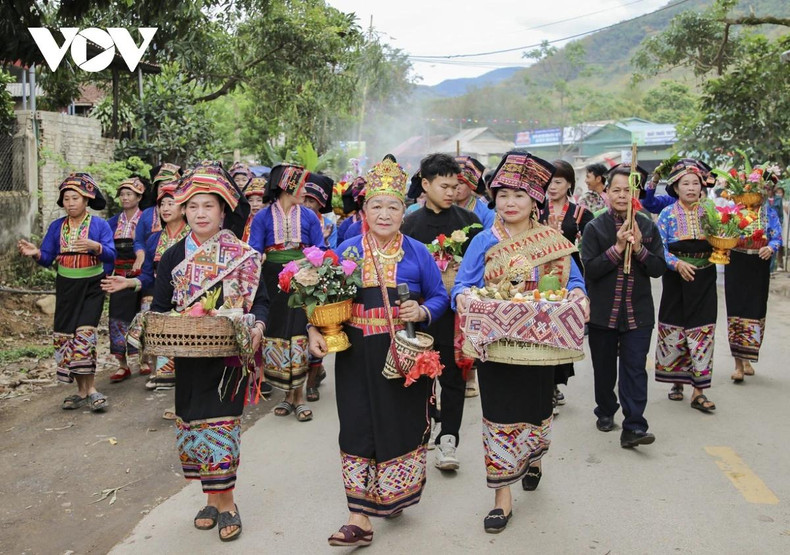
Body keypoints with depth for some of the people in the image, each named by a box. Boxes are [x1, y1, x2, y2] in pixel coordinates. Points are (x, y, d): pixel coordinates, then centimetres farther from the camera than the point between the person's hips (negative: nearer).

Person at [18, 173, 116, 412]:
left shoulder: (99, 225, -4)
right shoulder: (56, 227, 6)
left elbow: (111, 256, -12)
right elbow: (48, 259, 5)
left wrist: (95, 246, -30)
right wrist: (36, 253, -16)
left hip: (91, 286, -4)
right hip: (66, 286, 4)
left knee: (84, 333, -16)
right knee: (65, 336, 4)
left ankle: (89, 389, -8)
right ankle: (82, 390, 13)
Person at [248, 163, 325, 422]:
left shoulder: (309, 216, 6)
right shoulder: (263, 217, 2)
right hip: (273, 284, 0)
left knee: (301, 337, -4)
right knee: (276, 336, 3)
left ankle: (298, 395, 6)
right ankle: (289, 394, 16)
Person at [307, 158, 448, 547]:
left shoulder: (417, 253, 3)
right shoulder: (346, 250, 4)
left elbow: (439, 297, 8)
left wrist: (422, 312, -13)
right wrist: (315, 331, -10)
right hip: (357, 357, 1)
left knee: (401, 425, 9)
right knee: (358, 430, 1)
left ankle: (395, 494, 36)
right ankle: (360, 519, 9)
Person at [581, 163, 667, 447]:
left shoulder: (648, 227, 4)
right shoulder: (595, 227, -3)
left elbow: (659, 268, 1)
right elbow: (590, 269, -11)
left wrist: (639, 249, -16)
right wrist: (617, 248, -20)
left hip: (638, 312, 1)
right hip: (602, 312, 0)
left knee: (635, 369, -5)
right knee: (604, 367, 14)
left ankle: (633, 427, -5)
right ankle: (606, 412, 34)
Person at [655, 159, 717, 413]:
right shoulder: (668, 214, 0)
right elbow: (659, 248, -7)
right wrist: (678, 263, -22)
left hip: (704, 280, 1)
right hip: (676, 280, -1)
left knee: (702, 332, -3)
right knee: (673, 331, 4)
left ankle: (698, 391, 1)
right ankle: (677, 381, 22)